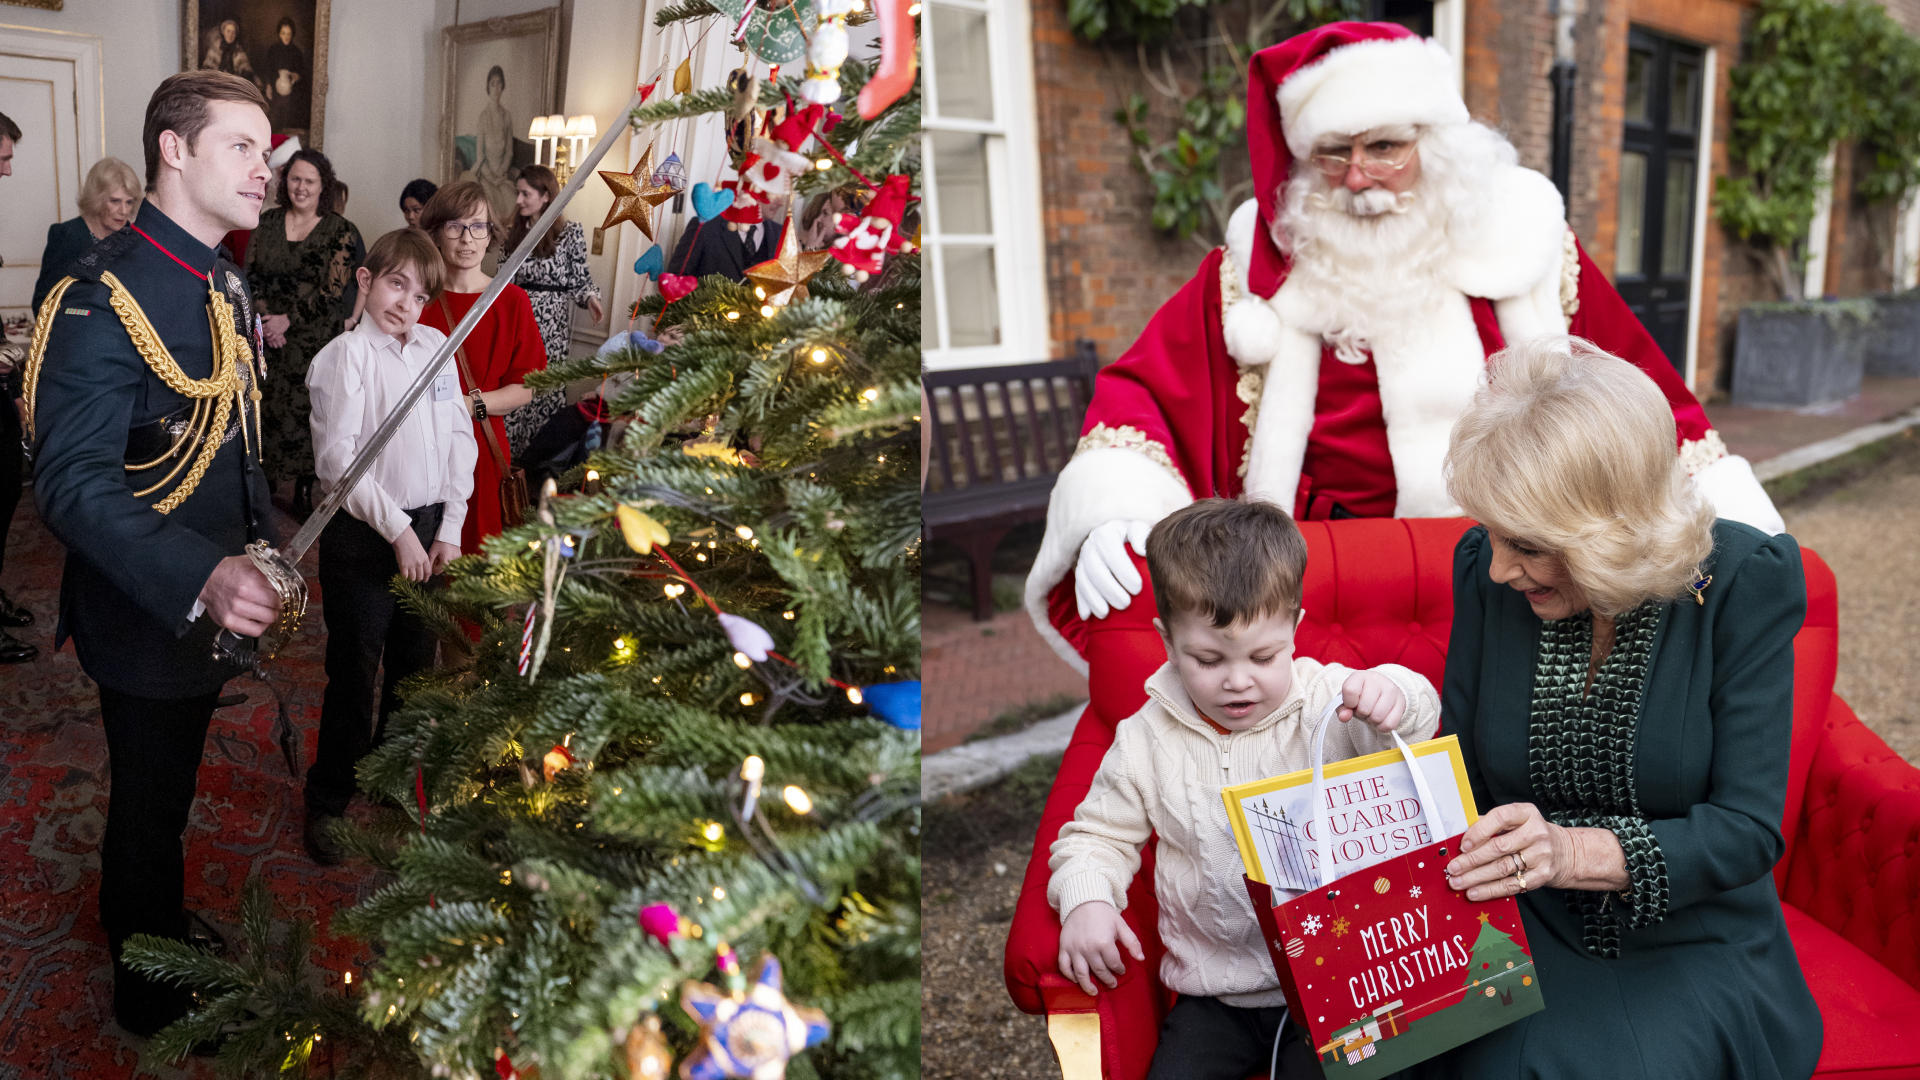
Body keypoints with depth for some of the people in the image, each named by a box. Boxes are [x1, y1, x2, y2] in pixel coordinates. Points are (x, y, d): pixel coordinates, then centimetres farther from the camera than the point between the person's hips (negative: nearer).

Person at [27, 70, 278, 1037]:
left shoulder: (227, 286, 4)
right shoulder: (104, 296, -25)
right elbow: (73, 485, -30)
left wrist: (263, 544, 8)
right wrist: (199, 582, -42)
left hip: (213, 603, 8)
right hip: (147, 617, -8)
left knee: (169, 787, 27)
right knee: (152, 804, 13)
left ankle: (148, 922, 51)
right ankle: (152, 998, 35)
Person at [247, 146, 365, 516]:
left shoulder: (340, 231, -2)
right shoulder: (267, 223, 9)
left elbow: (333, 292, -8)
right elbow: (250, 276, 7)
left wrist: (288, 319, -10)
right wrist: (265, 320, -8)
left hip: (314, 340, -3)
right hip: (267, 337, 3)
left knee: (306, 411, -2)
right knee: (267, 408, 2)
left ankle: (304, 490, 9)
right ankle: (265, 484, 16)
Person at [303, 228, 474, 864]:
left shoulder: (435, 347, 4)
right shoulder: (345, 355, -10)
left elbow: (459, 439, 7)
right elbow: (337, 459, -15)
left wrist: (448, 529, 1)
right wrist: (397, 529, -16)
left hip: (428, 529, 5)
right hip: (362, 533, -5)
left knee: (415, 664, 18)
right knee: (355, 673, 5)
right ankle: (328, 800, 23)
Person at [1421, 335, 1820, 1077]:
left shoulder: (1745, 582, -12)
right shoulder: (1486, 570, -5)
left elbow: (1749, 827, -15)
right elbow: (1460, 773, 3)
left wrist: (1577, 853, -31)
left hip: (1693, 942, -1)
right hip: (1527, 934, 2)